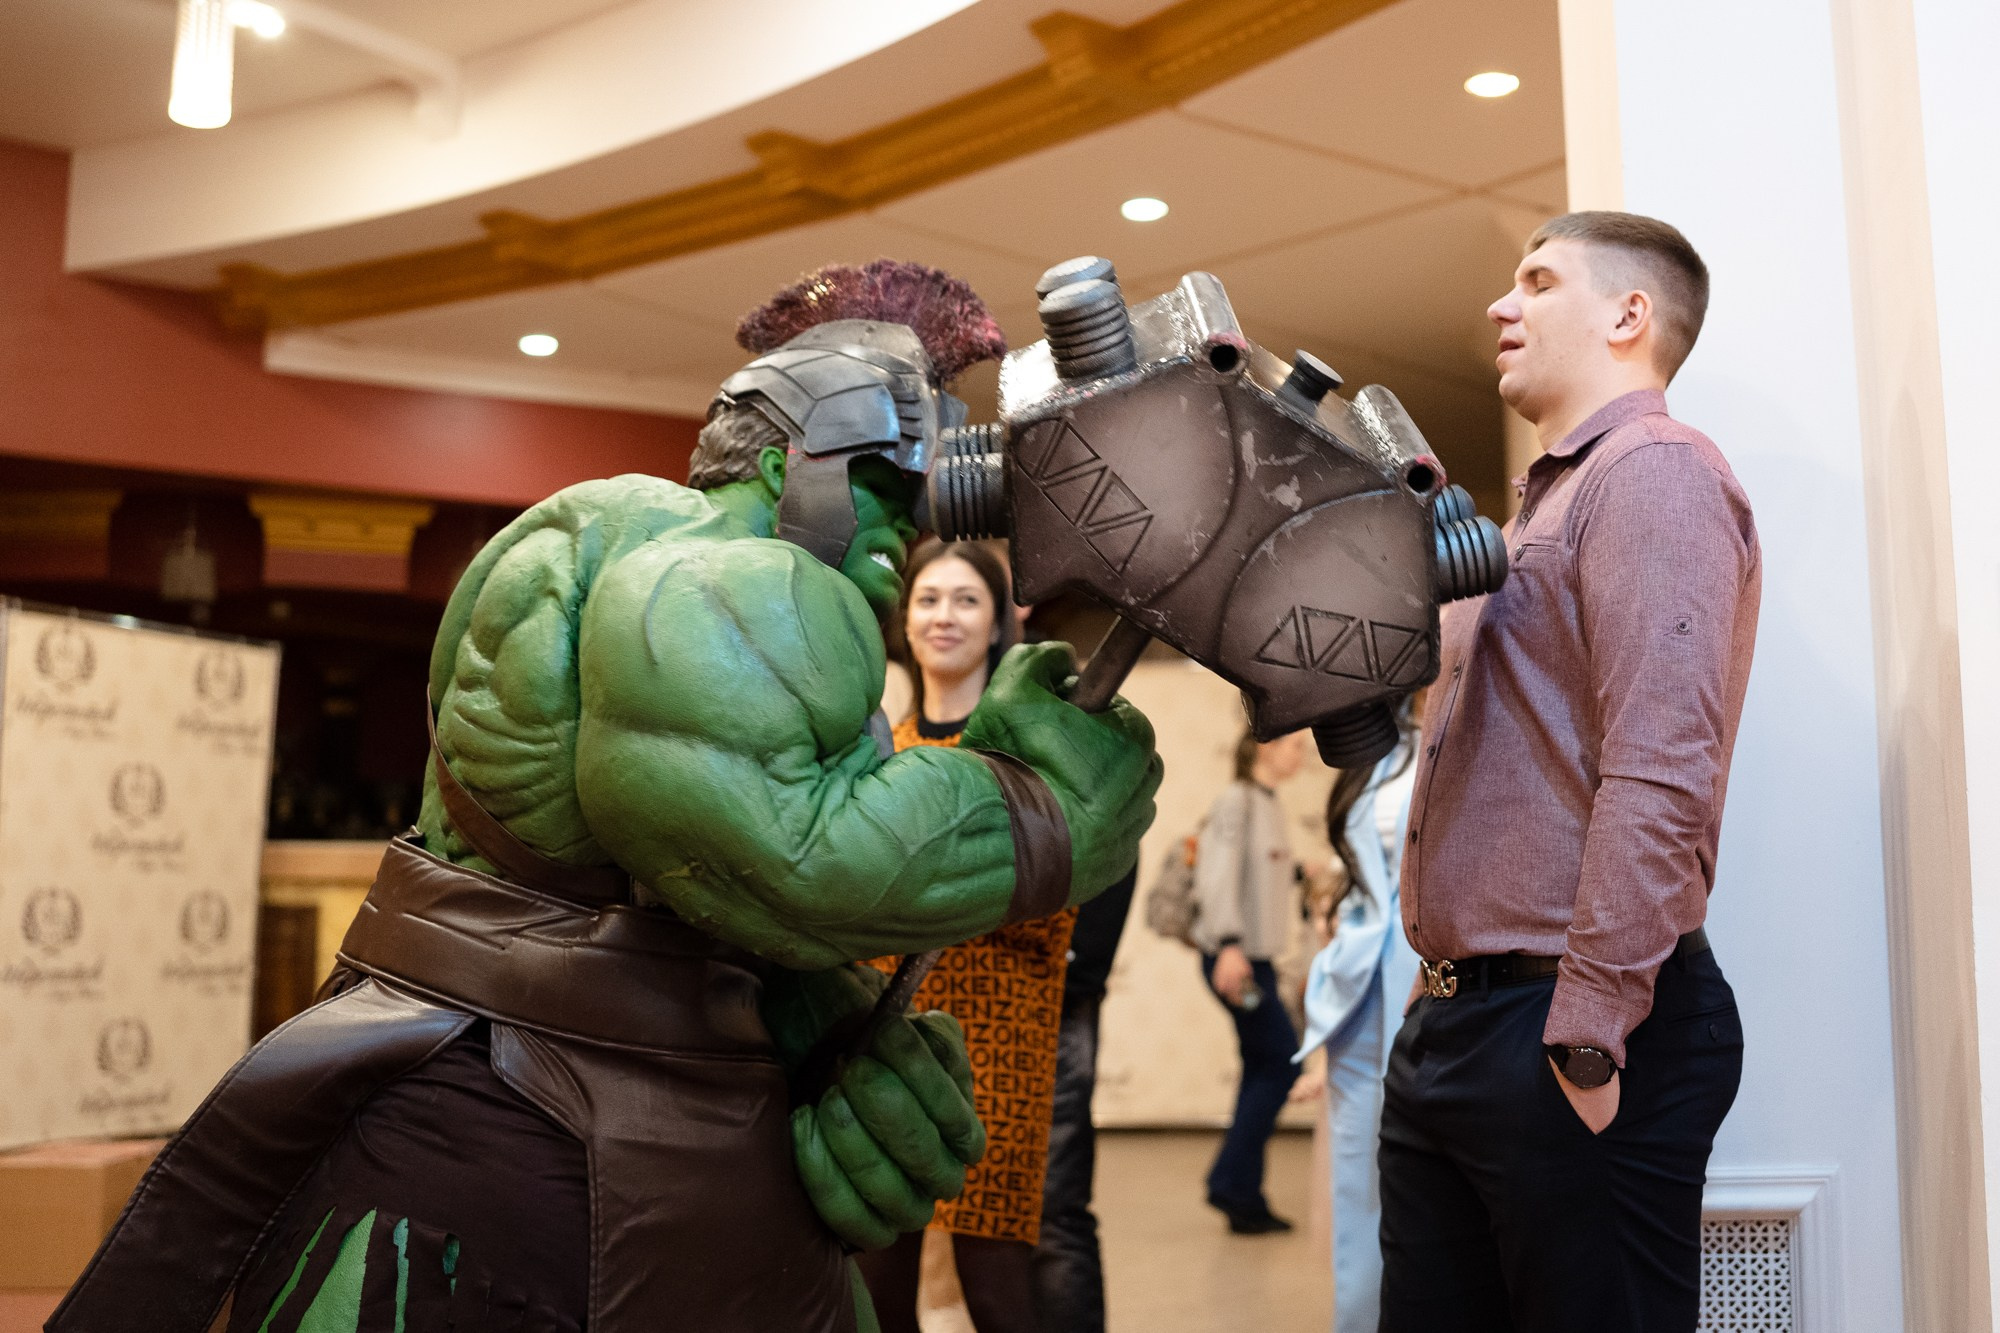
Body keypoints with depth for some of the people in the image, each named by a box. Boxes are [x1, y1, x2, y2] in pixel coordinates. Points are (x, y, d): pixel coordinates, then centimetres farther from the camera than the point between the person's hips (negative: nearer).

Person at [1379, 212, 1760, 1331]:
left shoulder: (1654, 472, -9)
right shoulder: (1548, 505, 22)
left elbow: (1660, 770, -21)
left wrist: (1587, 1035, -23)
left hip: (1565, 1029, -9)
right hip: (1454, 1024, 9)